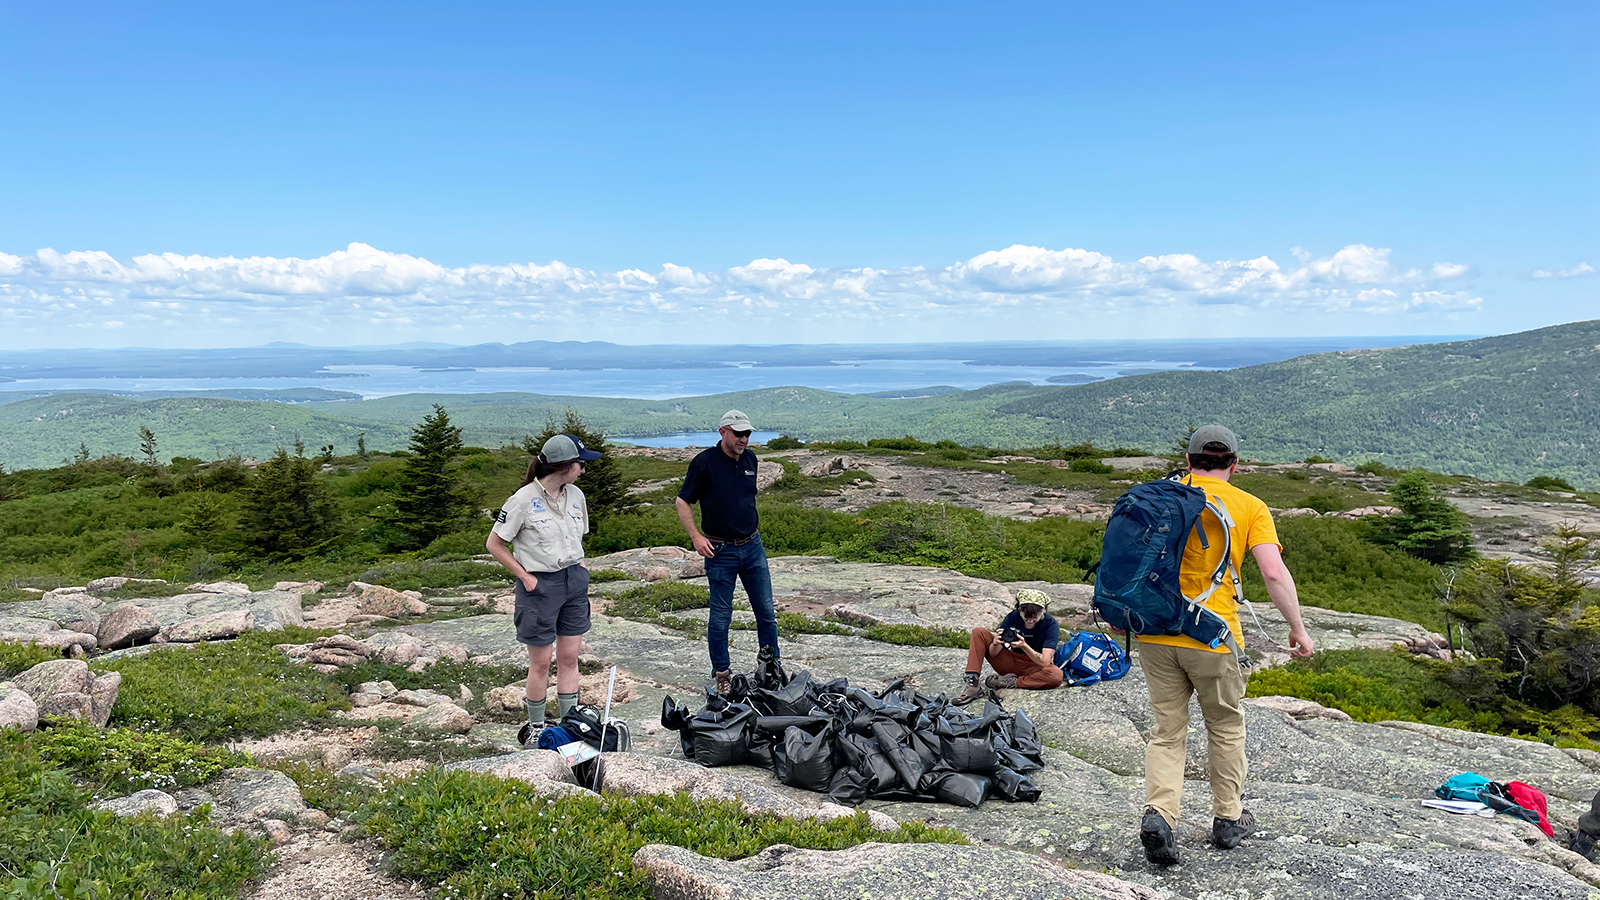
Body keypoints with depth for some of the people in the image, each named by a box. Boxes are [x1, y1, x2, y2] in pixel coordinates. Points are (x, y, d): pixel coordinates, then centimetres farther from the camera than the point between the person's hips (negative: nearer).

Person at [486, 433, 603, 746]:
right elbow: (494, 544, -7)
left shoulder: (575, 495, 5)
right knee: (541, 662, 3)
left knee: (569, 657, 9)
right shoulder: (524, 500, -13)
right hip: (540, 585, -5)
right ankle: (536, 727, 20)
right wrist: (525, 577, -10)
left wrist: (581, 572, 8)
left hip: (574, 581, 6)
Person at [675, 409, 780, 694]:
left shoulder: (750, 459, 7)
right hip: (720, 551, -5)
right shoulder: (705, 462, -10)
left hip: (752, 546, 5)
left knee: (766, 611, 7)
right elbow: (683, 502, -5)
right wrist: (696, 537, -14)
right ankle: (721, 674, 17)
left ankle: (771, 666, 21)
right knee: (721, 616, 3)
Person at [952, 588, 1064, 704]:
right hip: (1011, 663, 3)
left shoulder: (1050, 624, -18)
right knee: (979, 633, -12)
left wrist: (1024, 646, -40)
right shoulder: (1013, 617, -11)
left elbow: (1045, 661, -27)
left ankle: (1009, 682, -21)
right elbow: (993, 654, -10)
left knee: (1056, 675, -38)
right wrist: (995, 643, -34)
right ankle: (972, 684, -24)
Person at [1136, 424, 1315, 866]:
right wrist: (1298, 628, 0)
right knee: (1226, 726, 19)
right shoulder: (1249, 507, 1)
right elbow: (1274, 573, -10)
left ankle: (1158, 813, -8)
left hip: (1154, 632, 2)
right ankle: (1227, 819, 31)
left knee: (1167, 730, 11)